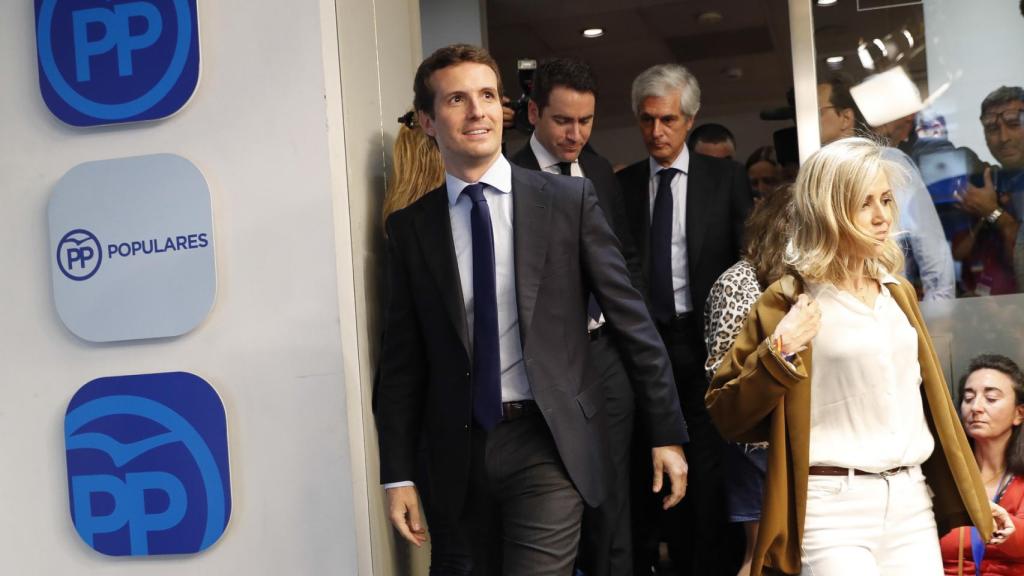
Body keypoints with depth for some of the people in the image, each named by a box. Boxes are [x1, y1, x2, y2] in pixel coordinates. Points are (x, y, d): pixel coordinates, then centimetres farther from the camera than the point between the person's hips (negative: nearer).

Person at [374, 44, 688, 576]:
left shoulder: (569, 200, -1)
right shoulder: (409, 227, 4)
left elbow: (629, 314, 1)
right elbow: (402, 360, 6)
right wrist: (397, 473, 2)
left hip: (549, 441, -2)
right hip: (458, 451, 2)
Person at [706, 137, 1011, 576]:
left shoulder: (899, 293, 14)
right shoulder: (789, 302, -4)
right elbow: (725, 415, -4)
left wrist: (972, 496, 22)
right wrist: (778, 353, -18)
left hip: (912, 502, 6)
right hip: (834, 509, -5)